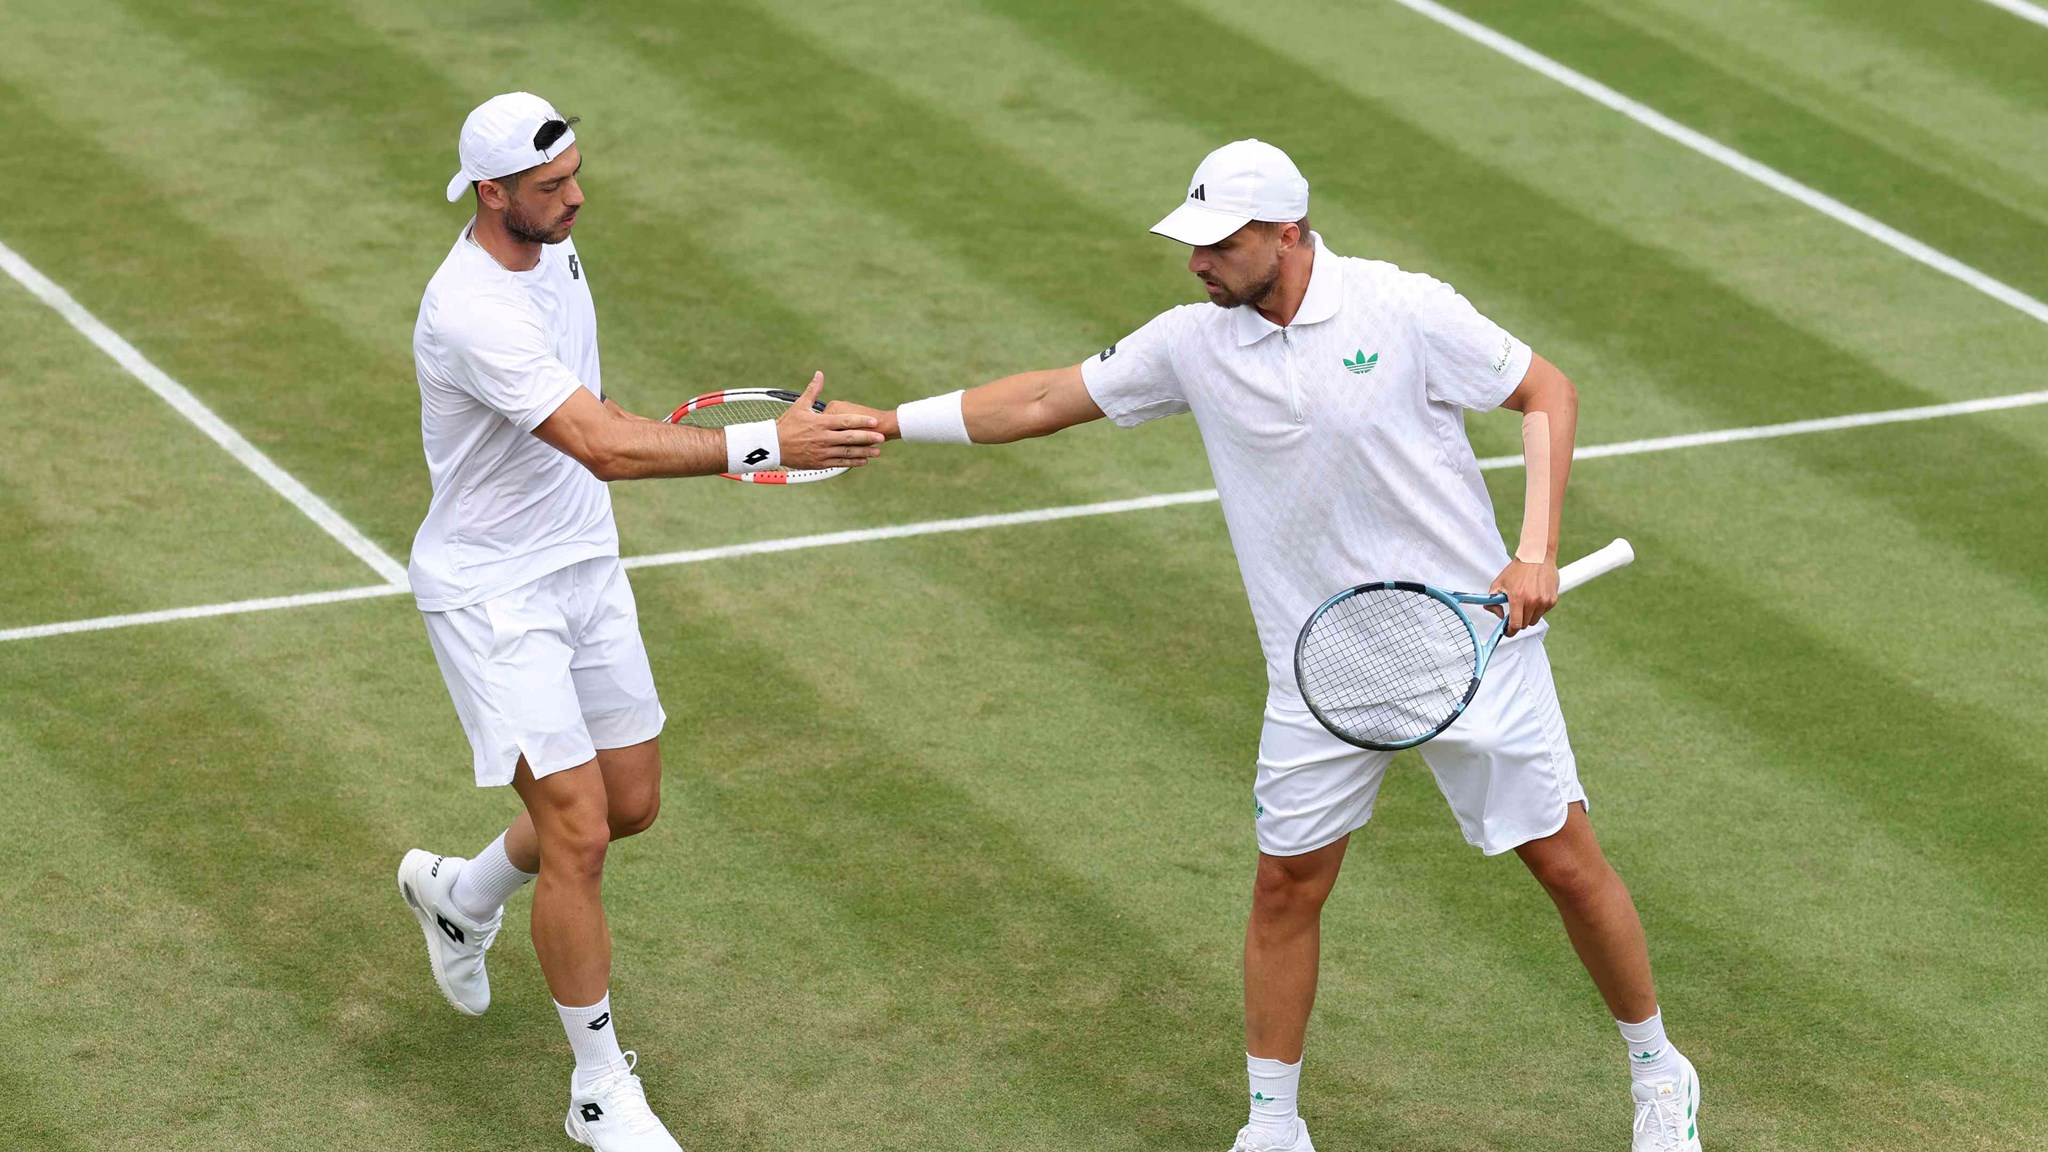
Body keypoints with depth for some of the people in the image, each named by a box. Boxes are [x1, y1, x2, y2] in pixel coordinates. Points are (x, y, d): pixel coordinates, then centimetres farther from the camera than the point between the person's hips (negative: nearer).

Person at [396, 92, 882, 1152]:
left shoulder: (555, 249, 1)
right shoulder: (474, 311, -30)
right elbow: (601, 448, -38)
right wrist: (767, 446, -42)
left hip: (584, 568, 9)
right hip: (492, 596, -9)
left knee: (630, 804, 15)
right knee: (578, 834, -11)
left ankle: (458, 895, 44)